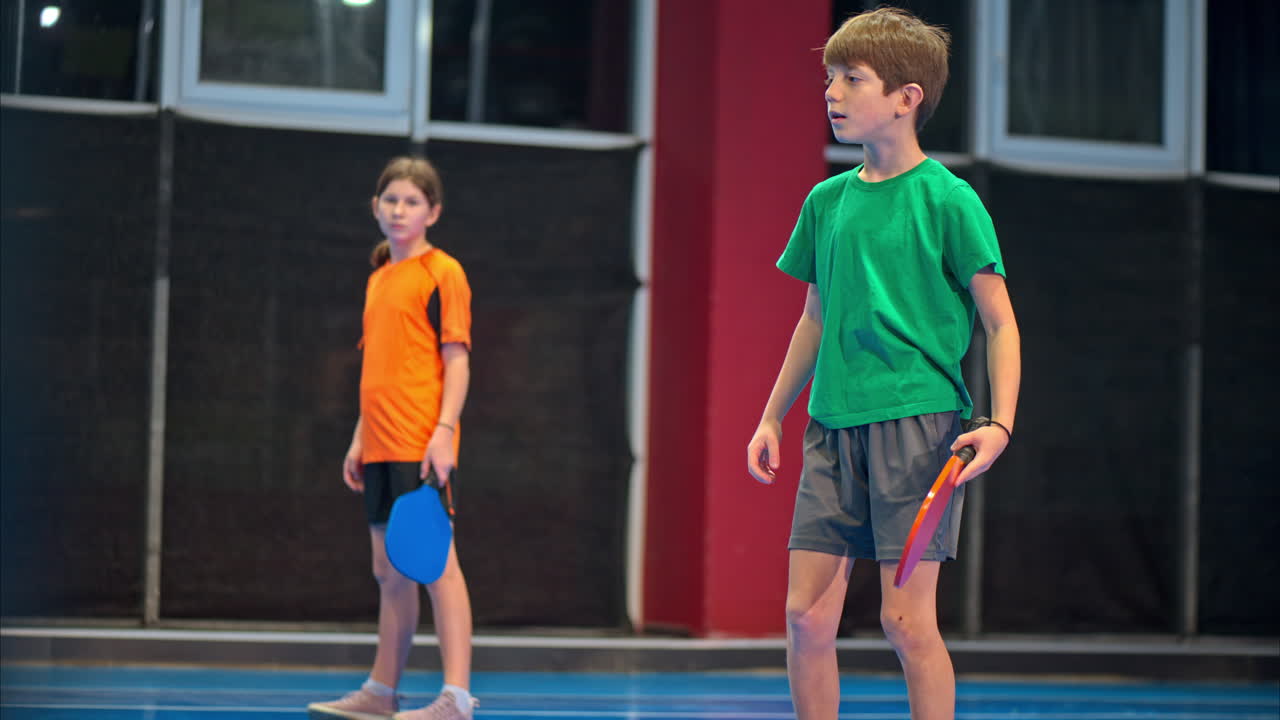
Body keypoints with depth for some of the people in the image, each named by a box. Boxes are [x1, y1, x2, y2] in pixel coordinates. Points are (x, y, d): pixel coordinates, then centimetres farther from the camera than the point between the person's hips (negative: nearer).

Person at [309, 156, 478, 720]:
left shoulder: (442, 272, -4)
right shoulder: (378, 278, 18)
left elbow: (456, 358, -8)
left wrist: (444, 430, -18)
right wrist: (360, 438, 18)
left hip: (421, 445, -8)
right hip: (381, 449, 8)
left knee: (434, 563, -10)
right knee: (390, 570, 12)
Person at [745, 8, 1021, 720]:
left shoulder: (949, 200, -5)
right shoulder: (827, 201, 12)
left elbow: (1001, 322, -4)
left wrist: (1000, 423, -16)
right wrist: (772, 418, 22)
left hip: (917, 421, -5)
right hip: (833, 426, 6)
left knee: (906, 618, -7)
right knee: (807, 615, 1)